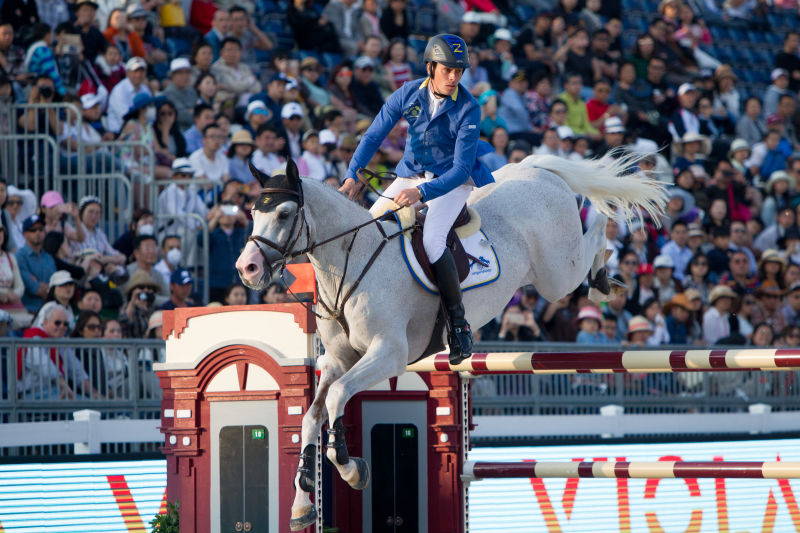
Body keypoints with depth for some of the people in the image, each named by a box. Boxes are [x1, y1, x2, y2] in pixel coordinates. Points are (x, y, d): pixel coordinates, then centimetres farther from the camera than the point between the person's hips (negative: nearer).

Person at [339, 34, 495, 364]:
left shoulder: (468, 110, -20)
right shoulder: (408, 95, -9)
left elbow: (461, 170, -23)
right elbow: (374, 136, -1)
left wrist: (422, 192, -36)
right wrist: (353, 176, -15)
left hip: (451, 182, -5)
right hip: (410, 175, 5)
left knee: (431, 240, -30)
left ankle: (458, 322, -18)